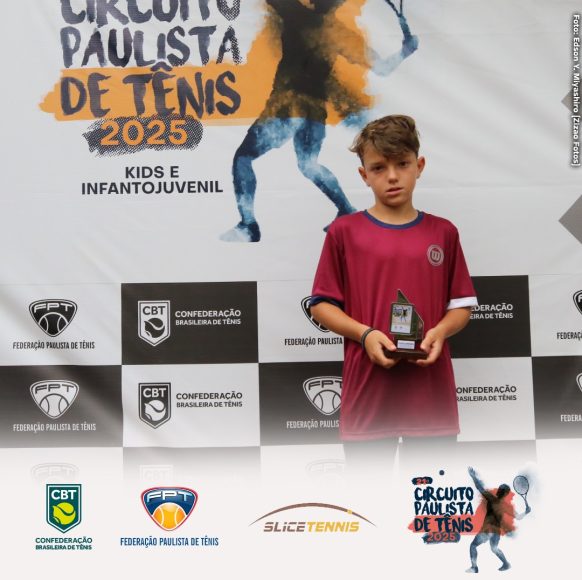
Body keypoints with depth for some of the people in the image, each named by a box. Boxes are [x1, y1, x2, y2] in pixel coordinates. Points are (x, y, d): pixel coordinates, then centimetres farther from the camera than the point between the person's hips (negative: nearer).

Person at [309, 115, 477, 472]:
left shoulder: (443, 233, 6)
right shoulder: (344, 232, 1)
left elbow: (462, 304, 10)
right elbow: (321, 304, 3)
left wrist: (439, 332, -10)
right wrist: (365, 334, -13)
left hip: (432, 393, 2)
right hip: (368, 392, -1)